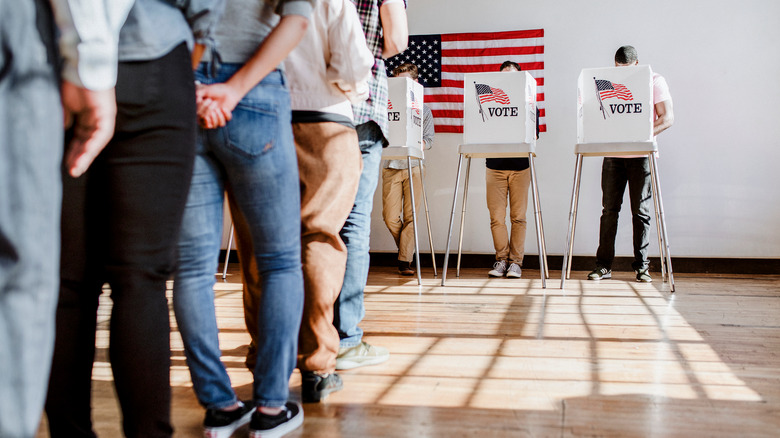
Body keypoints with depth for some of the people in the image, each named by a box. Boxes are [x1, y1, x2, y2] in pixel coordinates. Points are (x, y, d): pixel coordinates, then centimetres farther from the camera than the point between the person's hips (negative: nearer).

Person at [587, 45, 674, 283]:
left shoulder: (655, 81, 1)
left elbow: (667, 118, -5)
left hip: (641, 154, -2)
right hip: (613, 153, 2)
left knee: (640, 210, 0)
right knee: (609, 209, 0)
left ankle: (641, 266, 8)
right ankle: (603, 265, 4)